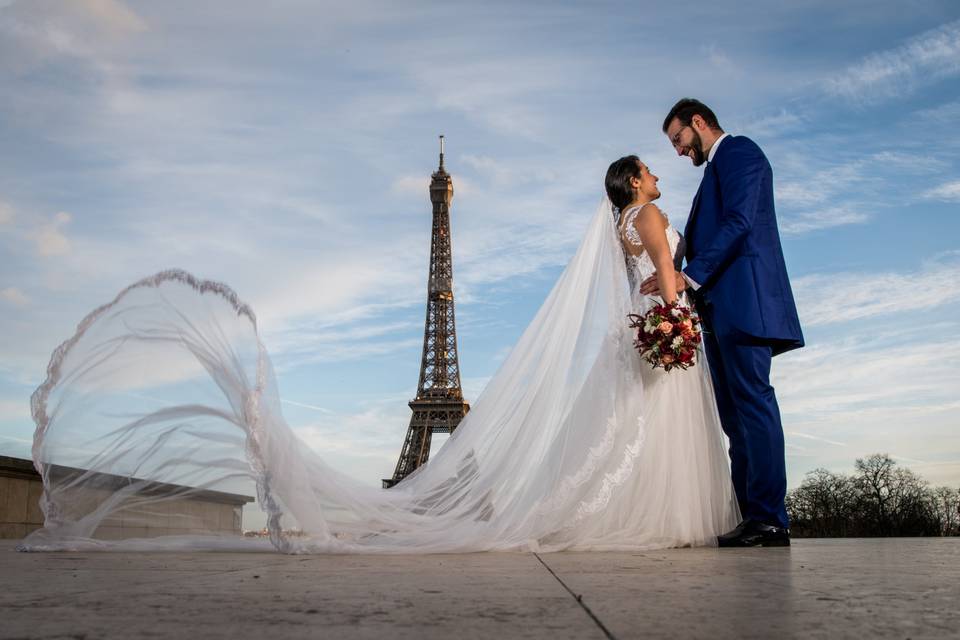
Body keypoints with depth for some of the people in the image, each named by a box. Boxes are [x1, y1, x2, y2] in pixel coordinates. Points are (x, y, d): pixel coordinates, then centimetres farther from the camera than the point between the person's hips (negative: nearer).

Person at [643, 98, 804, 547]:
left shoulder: (737, 150, 1)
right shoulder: (717, 169, 30)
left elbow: (738, 222, -14)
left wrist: (691, 274, -18)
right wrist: (677, 278, 12)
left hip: (743, 299, -10)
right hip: (722, 308, 10)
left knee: (752, 403, -13)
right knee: (735, 414, 5)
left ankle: (770, 518, -11)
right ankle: (752, 518, 7)